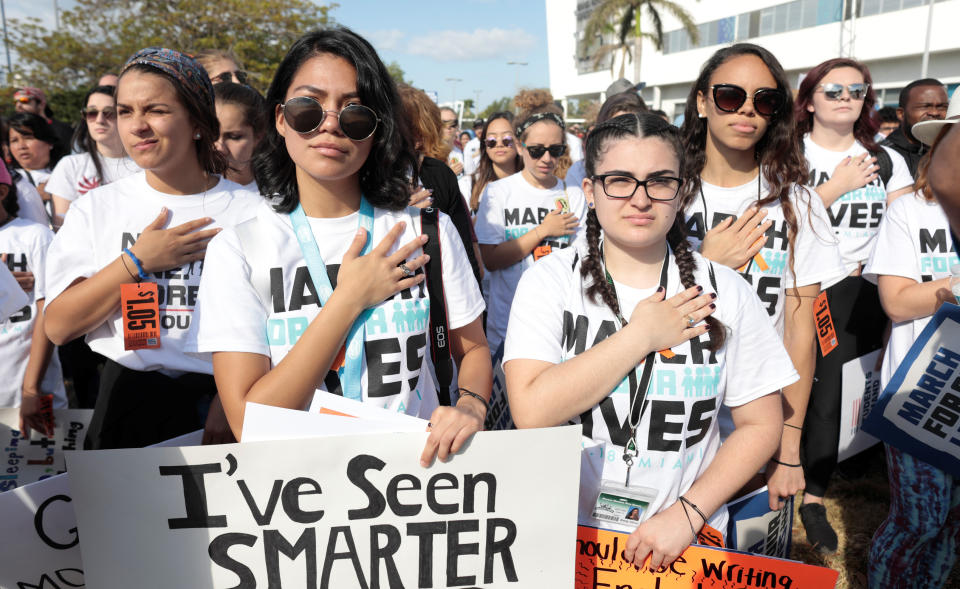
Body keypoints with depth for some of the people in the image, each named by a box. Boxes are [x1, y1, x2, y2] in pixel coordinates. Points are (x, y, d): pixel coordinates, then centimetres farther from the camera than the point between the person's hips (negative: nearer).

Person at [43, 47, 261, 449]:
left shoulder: (251, 212, -2)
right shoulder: (96, 207, 6)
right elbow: (58, 326, 0)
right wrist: (137, 262, -9)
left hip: (221, 398, -1)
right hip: (129, 402, 2)